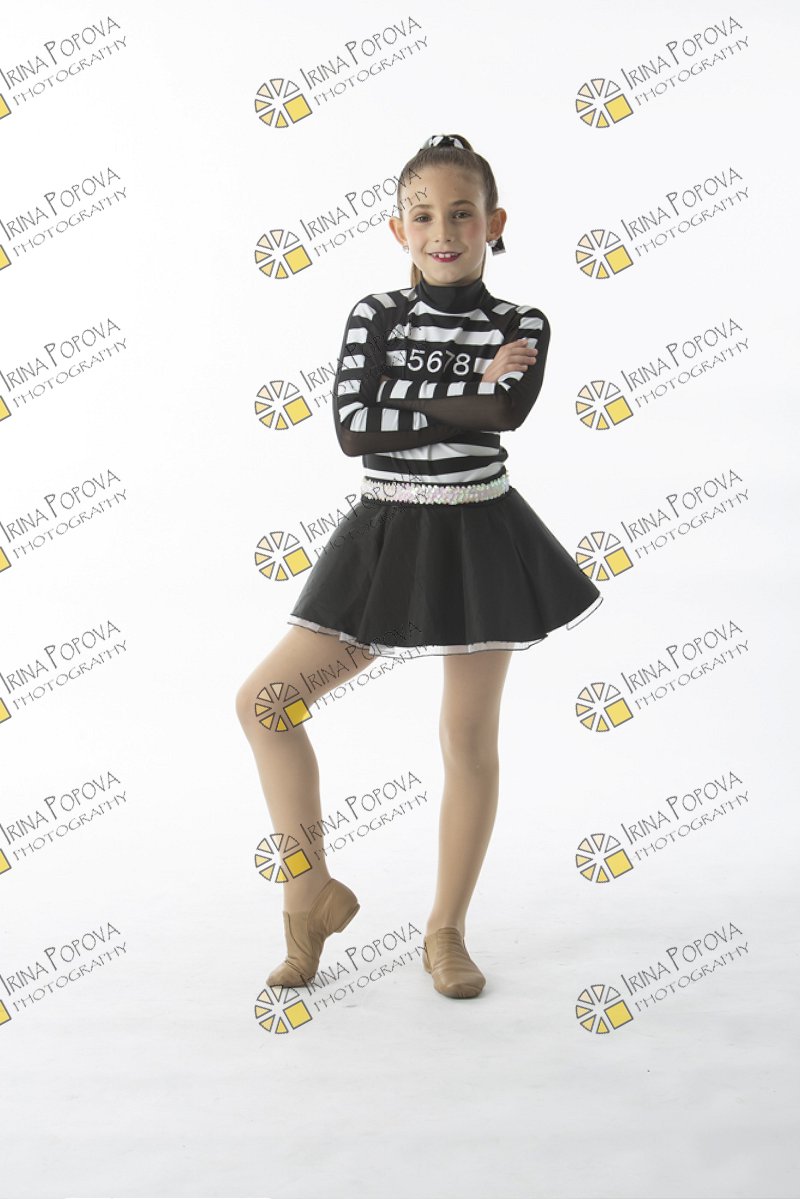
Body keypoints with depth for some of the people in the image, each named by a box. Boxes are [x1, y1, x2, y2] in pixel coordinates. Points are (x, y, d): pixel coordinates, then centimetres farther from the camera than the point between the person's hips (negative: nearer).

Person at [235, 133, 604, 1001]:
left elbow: (503, 414, -19)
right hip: (385, 535, 2)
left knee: (468, 737, 4)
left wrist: (401, 404, -16)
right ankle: (311, 897, 12)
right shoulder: (373, 315, 2)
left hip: (480, 538, -1)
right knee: (262, 701, -5)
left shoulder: (522, 328, 0)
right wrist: (467, 395, -13)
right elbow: (351, 429, -11)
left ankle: (446, 931, 21)